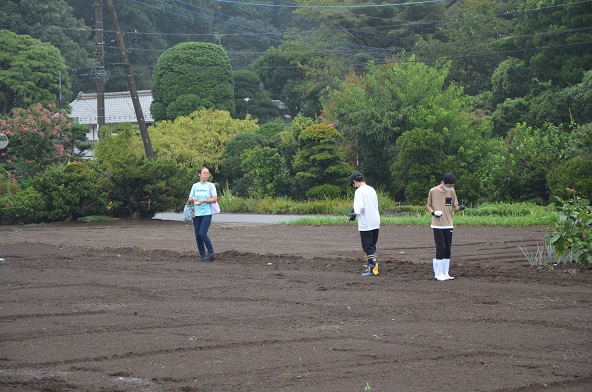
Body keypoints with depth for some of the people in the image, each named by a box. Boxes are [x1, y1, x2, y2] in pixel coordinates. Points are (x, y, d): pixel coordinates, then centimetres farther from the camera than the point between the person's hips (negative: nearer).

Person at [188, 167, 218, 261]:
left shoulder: (211, 185, 3)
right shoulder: (195, 186, 11)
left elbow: (214, 199, -4)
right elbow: (189, 199, 13)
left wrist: (204, 201, -15)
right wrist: (192, 199, -9)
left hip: (207, 213, -4)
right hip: (196, 214, 4)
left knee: (202, 233, -15)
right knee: (197, 235, 3)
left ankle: (211, 253, -5)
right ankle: (202, 255, 14)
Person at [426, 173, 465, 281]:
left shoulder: (452, 192, 4)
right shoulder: (433, 191, -6)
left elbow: (455, 206, 8)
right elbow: (428, 205, 5)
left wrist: (459, 208, -15)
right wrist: (433, 212, -15)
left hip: (449, 225, 4)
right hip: (437, 225, -4)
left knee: (448, 250, 6)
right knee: (441, 249, -9)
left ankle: (445, 273, 16)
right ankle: (438, 274, 0)